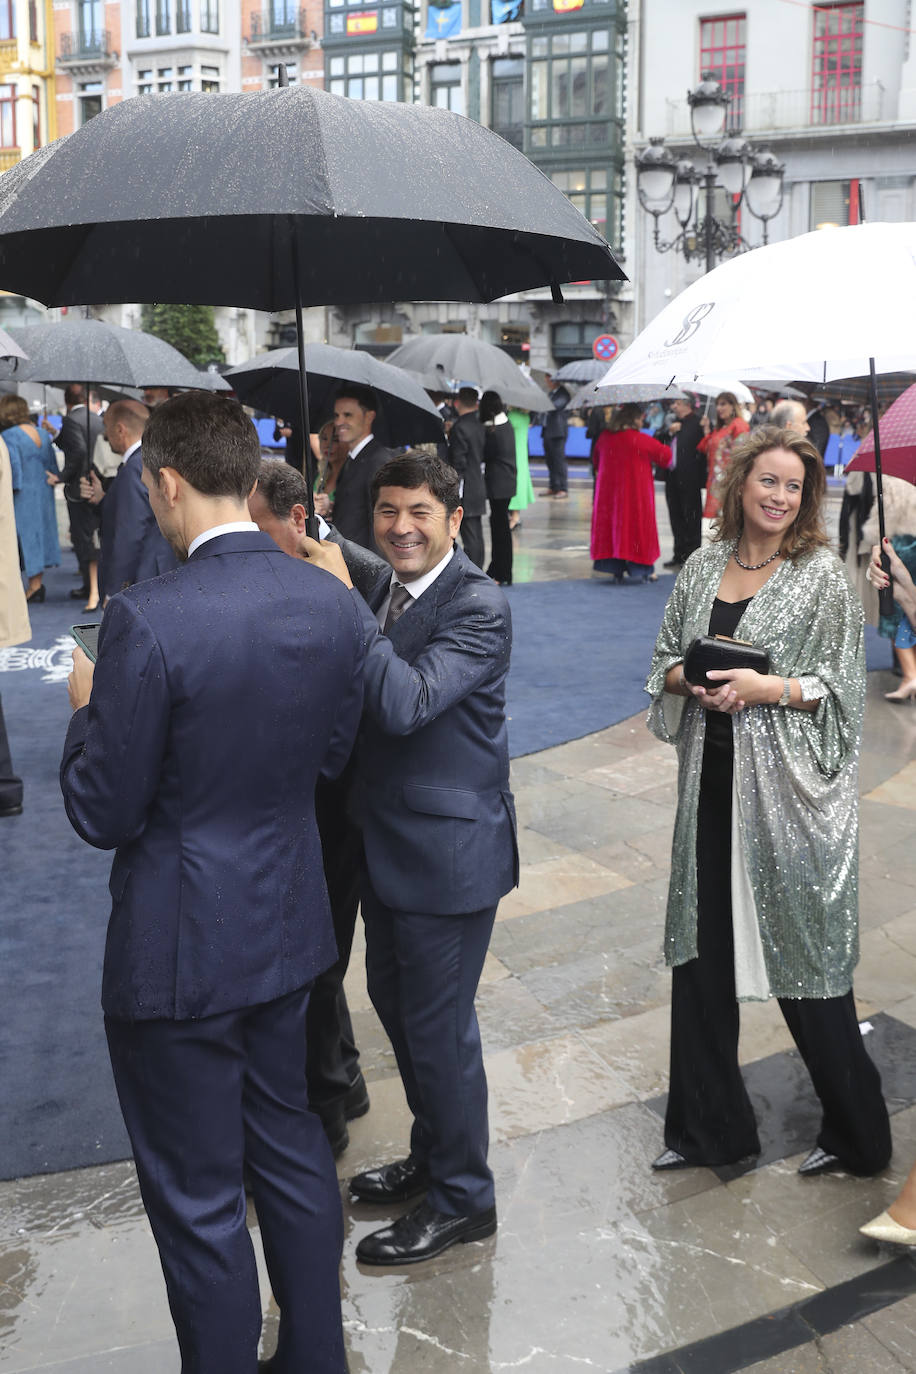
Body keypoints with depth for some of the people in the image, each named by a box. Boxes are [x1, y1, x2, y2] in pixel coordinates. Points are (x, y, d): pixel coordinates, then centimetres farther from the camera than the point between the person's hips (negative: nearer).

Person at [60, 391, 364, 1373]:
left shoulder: (146, 621, -24)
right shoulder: (331, 602, -4)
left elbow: (101, 814, -16)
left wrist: (87, 708, 0)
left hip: (179, 950, -7)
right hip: (287, 924, 7)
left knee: (198, 1203, 11)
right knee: (289, 1147, 25)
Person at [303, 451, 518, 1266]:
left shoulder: (479, 607, -19)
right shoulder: (380, 593, 6)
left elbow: (406, 703, -31)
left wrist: (343, 601, -29)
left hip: (448, 852, -9)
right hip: (388, 843, 9)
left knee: (438, 1024, 3)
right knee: (394, 1001, 21)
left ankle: (462, 1198, 24)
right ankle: (432, 1156, 43)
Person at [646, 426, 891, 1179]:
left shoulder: (822, 576, -5)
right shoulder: (703, 567, 7)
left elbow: (843, 687, -6)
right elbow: (666, 659, 13)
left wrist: (768, 688, -19)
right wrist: (690, 680, -8)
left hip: (790, 787, -5)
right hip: (713, 778, 5)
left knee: (805, 956, 3)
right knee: (702, 951, 10)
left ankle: (856, 1132, 24)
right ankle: (709, 1124, 27)